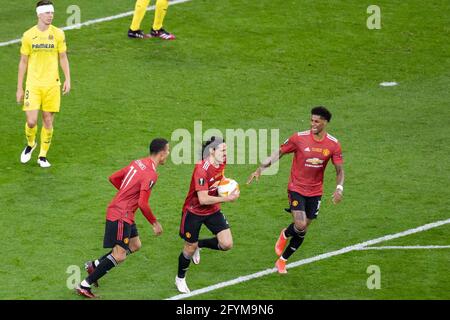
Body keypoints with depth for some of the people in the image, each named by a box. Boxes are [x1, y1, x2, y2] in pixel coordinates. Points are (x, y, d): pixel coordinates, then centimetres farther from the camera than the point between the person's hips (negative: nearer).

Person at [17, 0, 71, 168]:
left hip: (51, 84, 1)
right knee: (31, 121, -8)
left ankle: (43, 156, 18)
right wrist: (19, 88, 6)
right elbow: (23, 62, 6)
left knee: (48, 122, 2)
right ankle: (30, 144, 23)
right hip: (33, 85, -1)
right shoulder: (28, 35, -1)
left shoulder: (58, 34, 0)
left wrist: (67, 79, -2)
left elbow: (63, 58, 10)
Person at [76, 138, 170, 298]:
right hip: (120, 215, -10)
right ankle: (85, 285, -6)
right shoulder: (151, 174, -19)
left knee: (135, 245, 19)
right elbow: (143, 204, -22)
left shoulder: (138, 163, 8)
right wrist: (155, 223, -10)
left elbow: (113, 178, 15)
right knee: (119, 256, -8)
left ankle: (94, 265, 20)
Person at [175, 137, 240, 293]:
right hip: (194, 211, -6)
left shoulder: (221, 162, -7)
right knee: (190, 249, 7)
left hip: (213, 210, 6)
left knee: (227, 244, -7)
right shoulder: (201, 169, -30)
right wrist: (227, 198, -31)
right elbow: (203, 199, -33)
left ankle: (200, 244, 22)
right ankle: (180, 279, 35)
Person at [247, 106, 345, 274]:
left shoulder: (333, 144, -7)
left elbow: (339, 170, -3)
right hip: (296, 189, -3)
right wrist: (261, 168, -13)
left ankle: (282, 260, 26)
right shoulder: (299, 138, -13)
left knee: (302, 231, 8)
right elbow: (279, 153, -3)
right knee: (300, 225, -19)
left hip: (315, 192, 3)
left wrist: (339, 188, -21)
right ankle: (285, 234, 17)